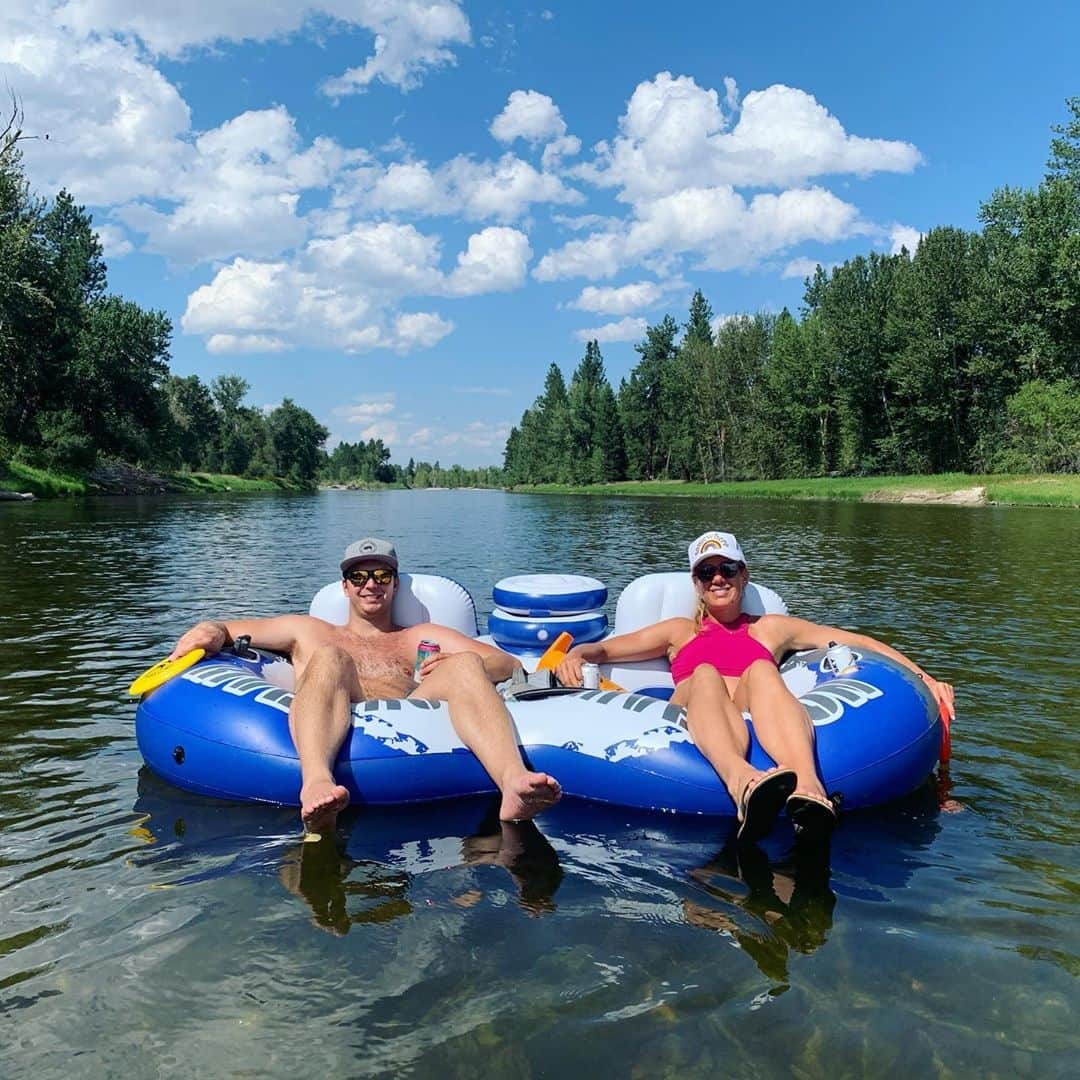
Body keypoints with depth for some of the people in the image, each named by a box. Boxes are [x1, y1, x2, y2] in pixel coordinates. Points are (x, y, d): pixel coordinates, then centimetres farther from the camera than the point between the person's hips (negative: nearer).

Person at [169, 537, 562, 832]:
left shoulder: (421, 638, 34)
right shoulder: (309, 631, 36)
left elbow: (509, 665, 23)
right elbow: (225, 630, 30)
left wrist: (459, 666, 0)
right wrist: (211, 631, 4)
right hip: (329, 734, 0)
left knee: (465, 664, -23)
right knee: (329, 657, -27)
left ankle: (513, 781, -51)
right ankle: (316, 783, -57)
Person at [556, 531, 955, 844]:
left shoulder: (772, 628, 32)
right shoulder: (679, 631, 33)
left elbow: (858, 642, 26)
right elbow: (603, 649, 26)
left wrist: (922, 678, 13)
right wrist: (574, 656, 2)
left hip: (758, 724, 0)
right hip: (693, 725, 0)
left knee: (761, 671, -31)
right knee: (705, 675, -32)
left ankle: (808, 789, -59)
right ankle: (742, 783, -64)